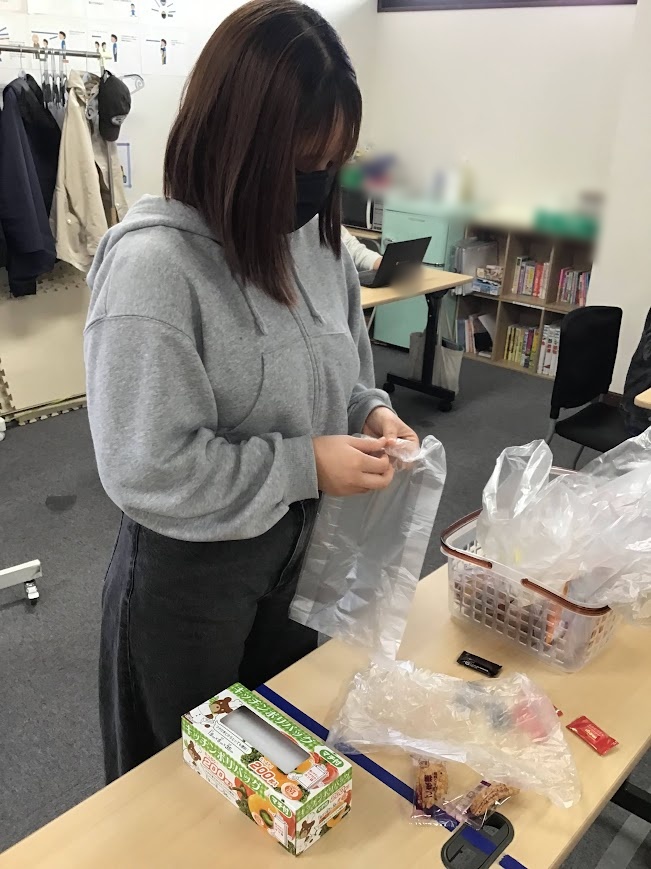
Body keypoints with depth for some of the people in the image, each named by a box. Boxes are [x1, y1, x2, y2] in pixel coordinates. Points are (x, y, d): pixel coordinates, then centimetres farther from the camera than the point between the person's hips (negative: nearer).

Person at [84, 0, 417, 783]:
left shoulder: (314, 238, -2)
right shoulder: (151, 266, -25)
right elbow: (147, 470, -26)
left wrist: (369, 413, -9)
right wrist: (307, 466, -24)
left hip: (303, 545, 7)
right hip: (190, 566, -6)